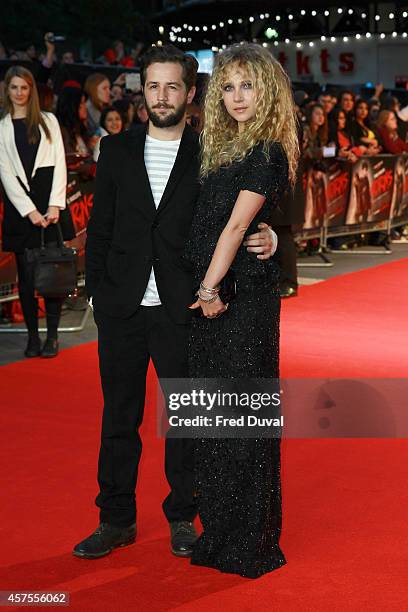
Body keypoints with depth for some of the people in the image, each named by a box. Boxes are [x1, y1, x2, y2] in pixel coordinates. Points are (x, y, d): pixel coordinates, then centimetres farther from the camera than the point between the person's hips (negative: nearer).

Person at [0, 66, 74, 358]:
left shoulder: (48, 121, 11)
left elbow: (60, 163, 5)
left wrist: (55, 204, -8)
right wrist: (29, 211, -8)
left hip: (50, 202, 0)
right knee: (27, 274, 1)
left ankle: (52, 335, 5)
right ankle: (32, 336, 9)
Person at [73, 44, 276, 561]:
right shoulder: (116, 150, 7)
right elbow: (99, 229, 9)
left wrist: (264, 240, -16)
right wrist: (97, 291, 2)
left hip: (181, 310, -2)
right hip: (122, 308, 2)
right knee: (119, 416, 10)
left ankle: (182, 517, 23)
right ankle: (116, 519, 22)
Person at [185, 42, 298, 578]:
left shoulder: (267, 153, -11)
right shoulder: (226, 149, 15)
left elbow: (236, 225, -16)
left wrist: (210, 288, -13)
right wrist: (206, 291, 9)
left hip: (243, 294, -9)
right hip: (212, 295, 9)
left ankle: (251, 544, 9)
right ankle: (220, 534, 24)